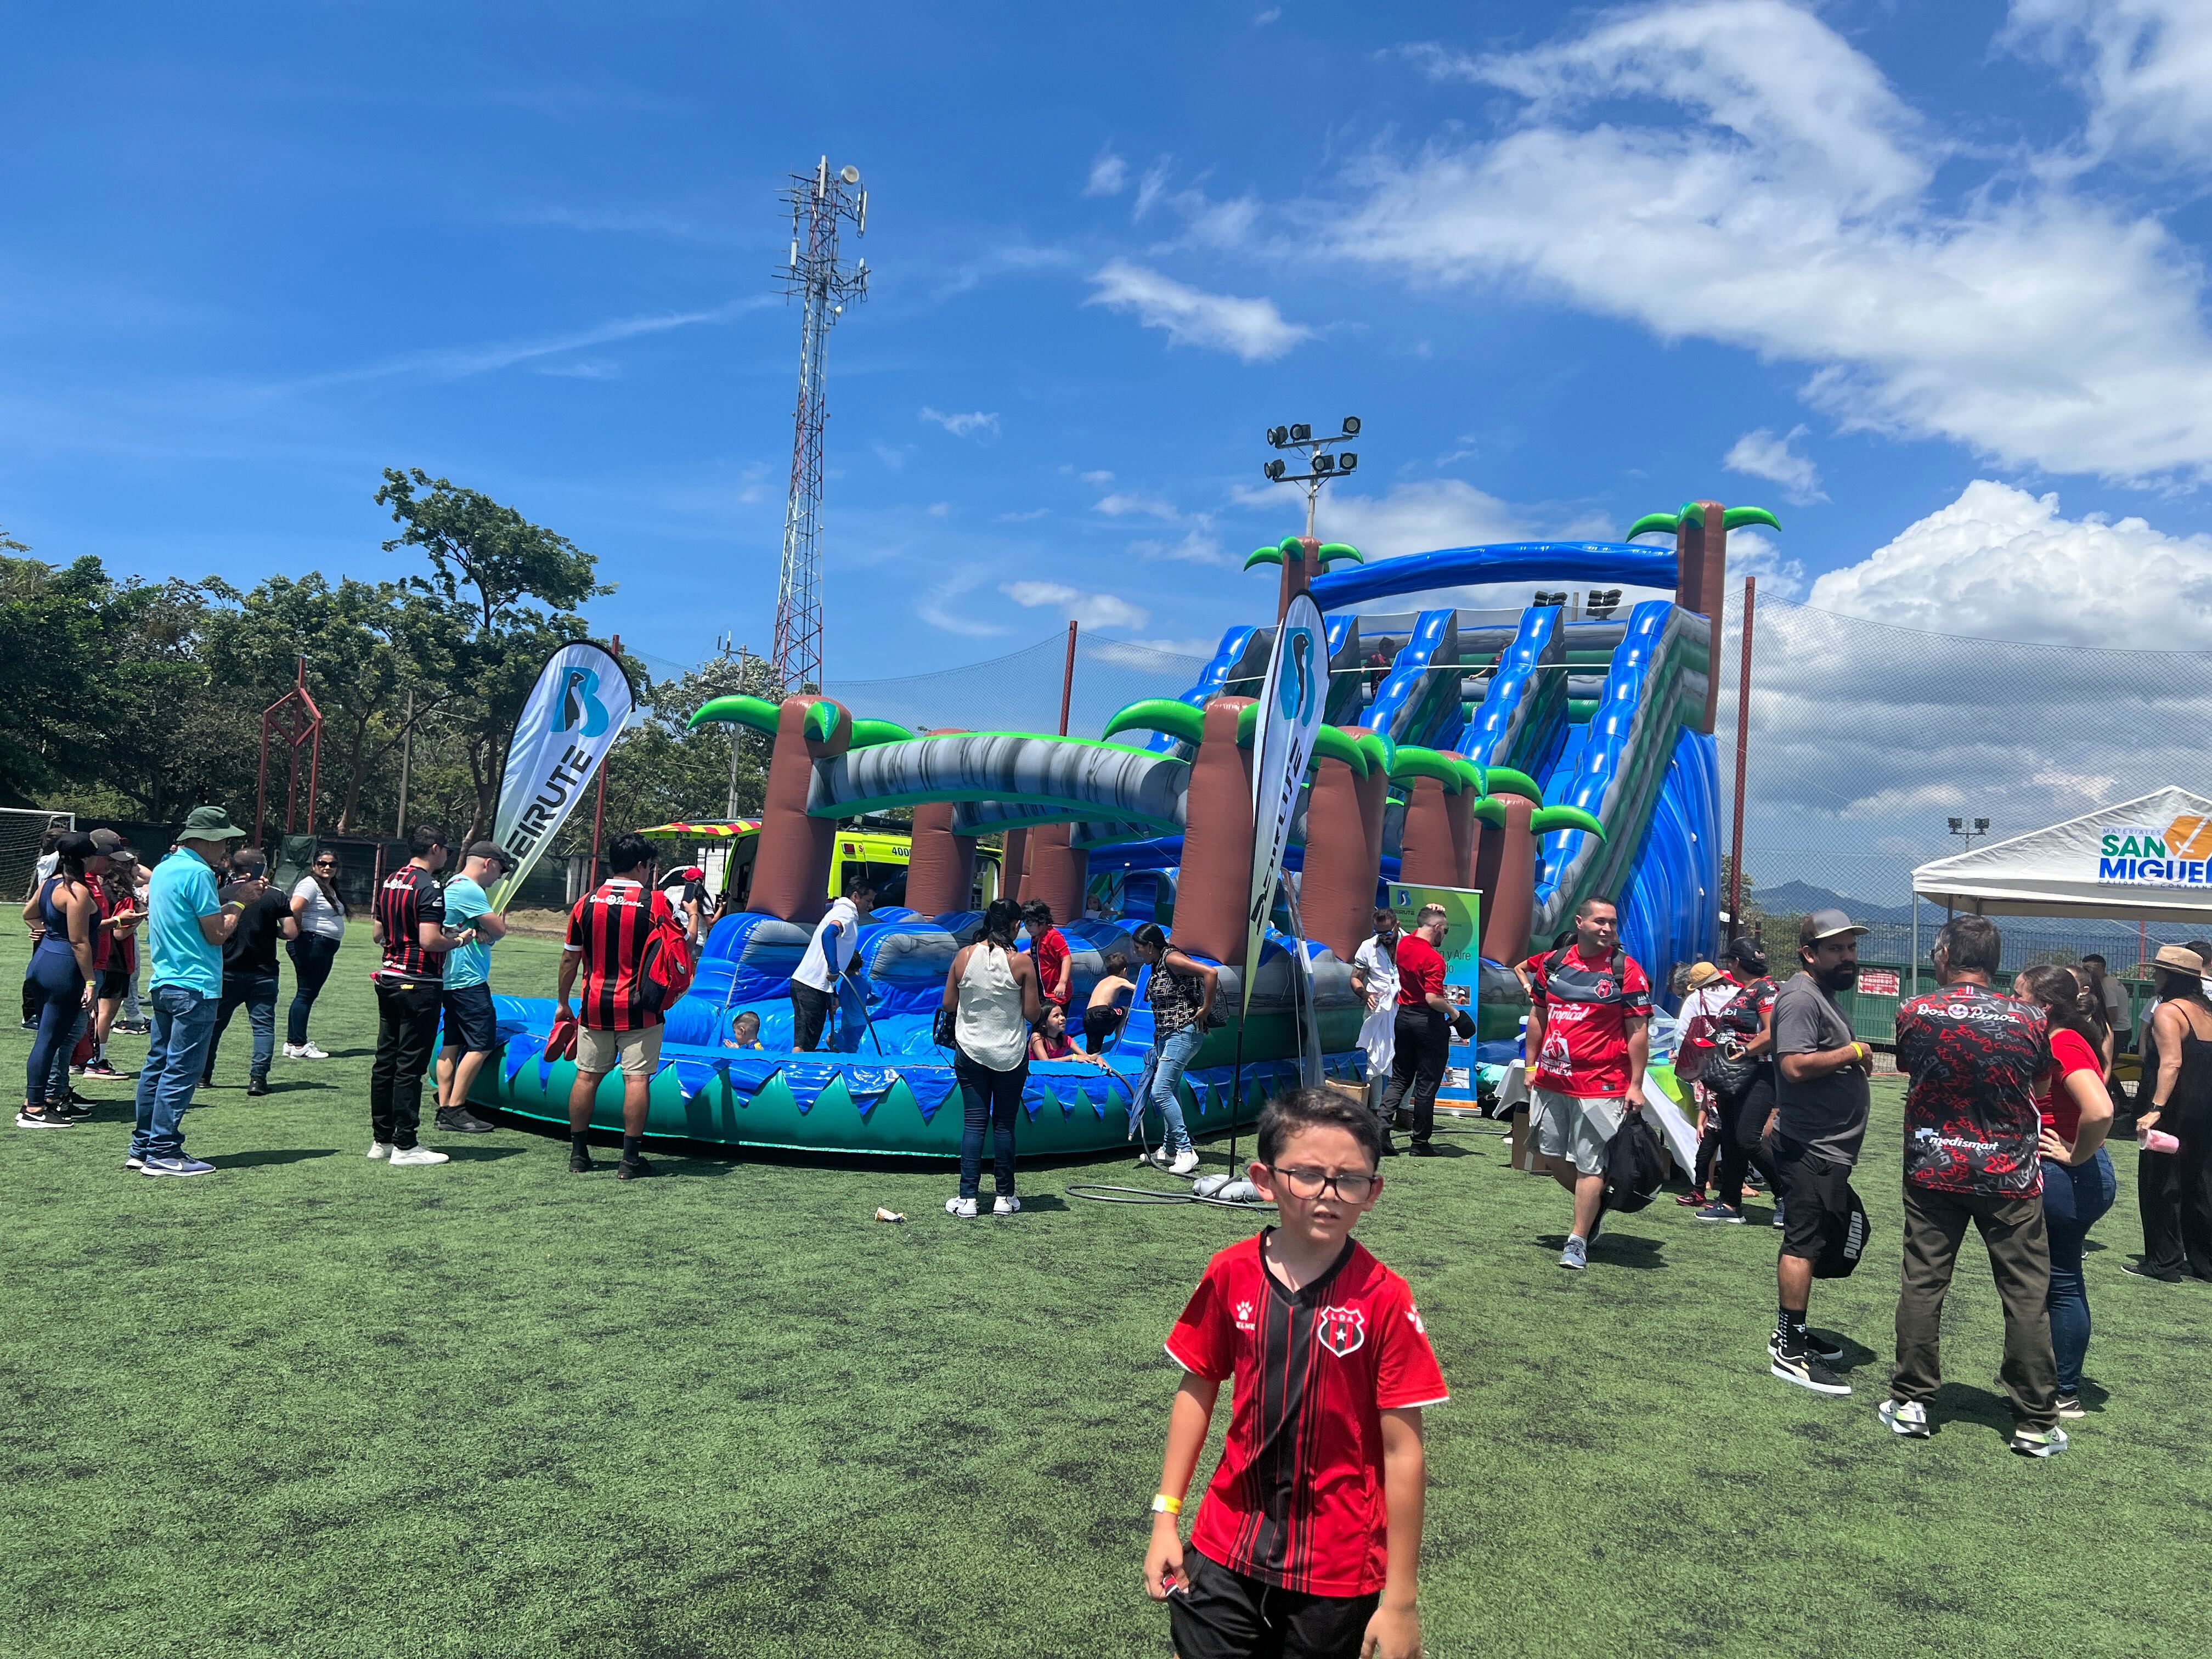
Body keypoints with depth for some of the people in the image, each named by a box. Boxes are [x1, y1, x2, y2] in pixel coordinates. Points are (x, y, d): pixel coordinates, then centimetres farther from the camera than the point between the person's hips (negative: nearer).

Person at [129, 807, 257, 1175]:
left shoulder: (163, 869, 15)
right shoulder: (198, 873, -14)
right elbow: (217, 933, -14)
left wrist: (231, 898, 14)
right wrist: (239, 902, -1)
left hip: (162, 985, 10)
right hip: (194, 987, -10)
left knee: (157, 1066, 14)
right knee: (181, 1071, -5)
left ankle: (142, 1148, 20)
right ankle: (163, 1153, -2)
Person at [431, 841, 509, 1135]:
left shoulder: (452, 885, 18)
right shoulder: (470, 891, -16)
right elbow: (500, 930, -15)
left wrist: (479, 932, -7)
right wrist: (496, 925, 5)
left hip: (452, 979, 11)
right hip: (469, 980, -11)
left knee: (452, 1044, 11)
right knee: (481, 1044, -8)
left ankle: (445, 1108, 13)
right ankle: (455, 1111, -7)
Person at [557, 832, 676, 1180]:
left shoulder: (587, 902, 3)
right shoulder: (656, 903, -8)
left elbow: (570, 958, 7)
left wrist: (563, 1003, 18)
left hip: (595, 1007, 4)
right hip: (638, 1008, -4)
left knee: (587, 1075, 11)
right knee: (637, 1078, -2)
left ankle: (578, 1154, 17)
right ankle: (630, 1159, -1)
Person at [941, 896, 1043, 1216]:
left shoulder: (964, 956, -4)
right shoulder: (1021, 962, -11)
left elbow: (949, 1004, 4)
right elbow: (1033, 1014, -8)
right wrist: (1041, 1009, 13)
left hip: (971, 1051, 2)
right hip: (1010, 1055, -1)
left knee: (973, 1122, 5)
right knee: (1004, 1124, 8)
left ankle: (967, 1198, 3)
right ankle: (1004, 1196, 15)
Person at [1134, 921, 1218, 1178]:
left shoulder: (1171, 959, -15)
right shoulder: (1157, 966, 14)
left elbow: (1211, 973, -27)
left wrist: (1206, 1009, -21)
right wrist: (1158, 1040, 16)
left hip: (1184, 1034, -10)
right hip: (1167, 1036, 10)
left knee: (1160, 1092, -14)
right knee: (1169, 1091, 13)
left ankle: (1186, 1151, -10)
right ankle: (1170, 1149, 22)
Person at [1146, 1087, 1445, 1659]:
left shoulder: (1384, 1299, -16)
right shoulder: (1230, 1275, -8)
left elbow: (1402, 1453, -13)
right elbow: (1198, 1390, 5)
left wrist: (1401, 1599, -10)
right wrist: (1166, 1516, 3)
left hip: (1337, 1570, -2)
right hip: (1226, 1546, 2)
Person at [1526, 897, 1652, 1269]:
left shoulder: (1626, 970, -7)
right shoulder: (1553, 963, 6)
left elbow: (1638, 1030, -6)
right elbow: (1538, 1015, 15)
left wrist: (1636, 1085, -9)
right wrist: (1532, 1065, 14)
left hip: (1600, 1085, -5)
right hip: (1550, 1081, 5)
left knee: (1589, 1165, 0)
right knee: (1550, 1154, 13)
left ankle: (1578, 1243, 11)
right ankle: (1594, 1204, 37)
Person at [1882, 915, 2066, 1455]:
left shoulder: (1913, 1013, -9)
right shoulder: (2028, 1019, -9)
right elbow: (2040, 1077, 7)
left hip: (1933, 1171, 1)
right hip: (2011, 1175, 0)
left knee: (1922, 1285, 9)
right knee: (2027, 1297, 8)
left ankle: (1910, 1403, 15)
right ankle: (2035, 1423, 14)